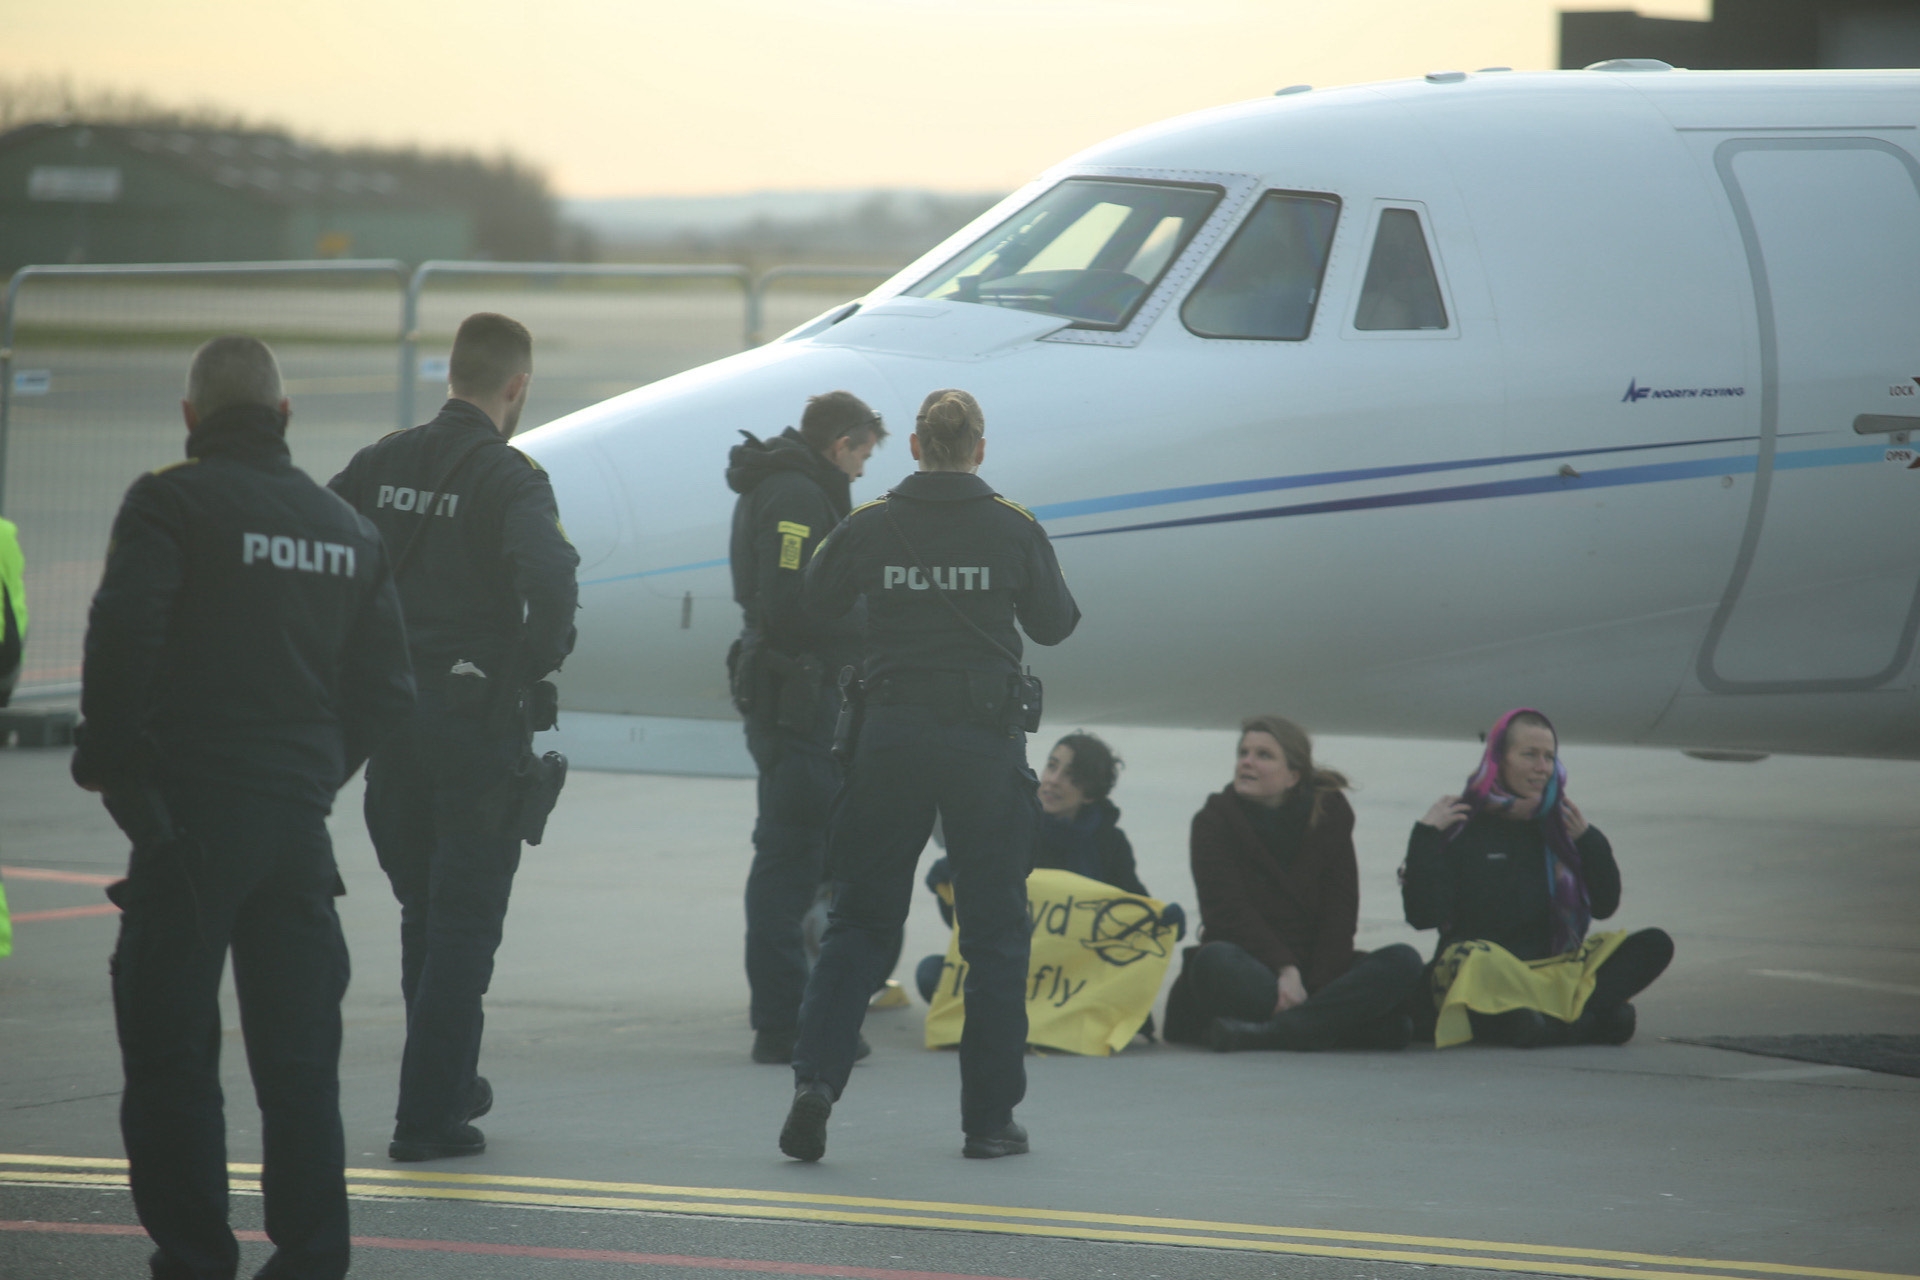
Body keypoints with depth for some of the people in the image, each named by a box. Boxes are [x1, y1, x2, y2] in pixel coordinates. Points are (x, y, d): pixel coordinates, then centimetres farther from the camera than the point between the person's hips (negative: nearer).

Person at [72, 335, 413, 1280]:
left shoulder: (170, 502, -5)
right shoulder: (345, 527, 15)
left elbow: (123, 635, -17)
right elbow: (385, 685, 14)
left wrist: (110, 760, -5)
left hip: (189, 811, -5)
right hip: (299, 818, 5)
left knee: (170, 1050, 0)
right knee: (298, 1056, 10)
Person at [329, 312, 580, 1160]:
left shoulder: (384, 464, 5)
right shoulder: (510, 479, -12)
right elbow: (550, 579, -29)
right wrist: (538, 664, -11)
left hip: (388, 709, 6)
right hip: (477, 714, -6)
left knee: (424, 909, 21)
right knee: (464, 921, 2)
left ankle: (449, 1081, 32)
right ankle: (428, 1114, -1)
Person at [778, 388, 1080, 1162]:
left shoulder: (870, 526, -3)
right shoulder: (1013, 529, -5)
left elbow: (819, 599, 13)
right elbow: (1054, 625, 6)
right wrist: (1057, 590, 26)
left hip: (892, 739, 1)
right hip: (987, 741, -1)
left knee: (860, 922, 10)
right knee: (994, 934, 8)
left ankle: (816, 1076, -9)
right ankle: (990, 1118, 8)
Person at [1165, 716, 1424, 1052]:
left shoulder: (1330, 814, 8)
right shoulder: (1215, 820, 2)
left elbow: (1340, 911, 0)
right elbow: (1230, 911, -12)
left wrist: (1317, 984, -18)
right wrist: (1285, 971, -28)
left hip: (1314, 973, 3)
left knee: (1404, 961, -24)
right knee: (1214, 959, -36)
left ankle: (1267, 1034, -39)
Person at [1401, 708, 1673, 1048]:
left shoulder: (1557, 825, 13)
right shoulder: (1462, 825, 0)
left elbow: (1604, 906, 15)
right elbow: (1424, 914, -8)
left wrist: (1589, 841, 4)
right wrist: (1426, 838, -12)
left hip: (1556, 968, 6)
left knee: (1655, 945, -13)